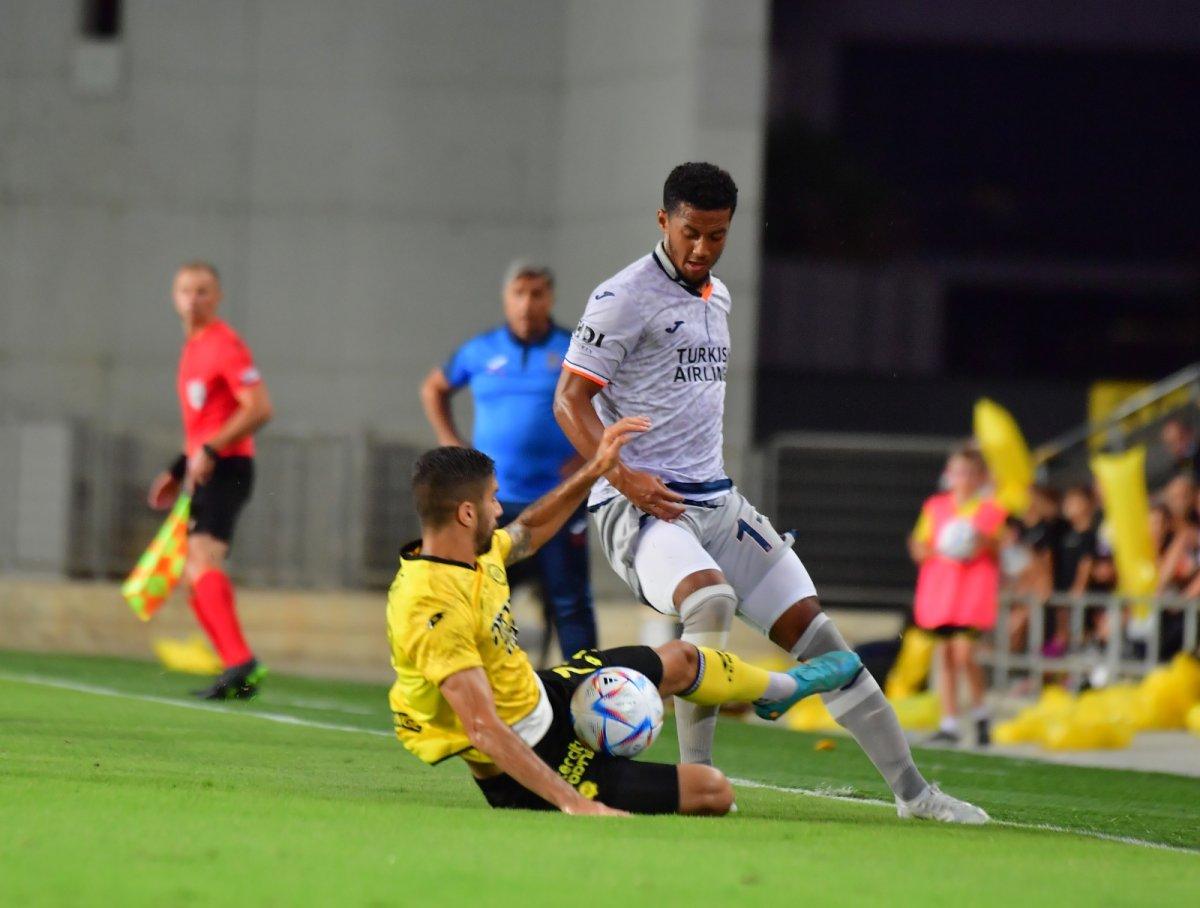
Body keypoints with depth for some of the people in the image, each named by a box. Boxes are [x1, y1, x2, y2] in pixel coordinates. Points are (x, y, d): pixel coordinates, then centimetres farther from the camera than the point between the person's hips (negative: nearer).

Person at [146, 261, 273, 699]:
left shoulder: (224, 344, -10)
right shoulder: (193, 348, 19)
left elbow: (258, 408, -19)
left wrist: (210, 451, -24)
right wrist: (179, 470, 25)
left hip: (226, 468, -10)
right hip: (203, 472, 10)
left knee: (202, 558, -25)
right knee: (195, 577, 11)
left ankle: (240, 660, -34)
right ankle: (241, 676, 12)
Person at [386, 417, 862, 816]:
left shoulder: (470, 552, -6)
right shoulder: (435, 611, -35)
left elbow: (527, 533, 19)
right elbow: (485, 732, -38)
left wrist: (594, 470, 13)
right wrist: (572, 803, -42)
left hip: (541, 695, 10)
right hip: (529, 766, -10)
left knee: (678, 660, 29)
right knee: (714, 791, -7)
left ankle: (782, 687, 58)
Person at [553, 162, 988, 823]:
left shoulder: (717, 298, 17)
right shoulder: (625, 298, -8)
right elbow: (570, 401, -11)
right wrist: (624, 477, -22)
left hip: (716, 501, 8)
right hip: (638, 505, -8)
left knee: (810, 625, 2)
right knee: (710, 599, -35)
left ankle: (910, 789, 6)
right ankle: (696, 778, -26)